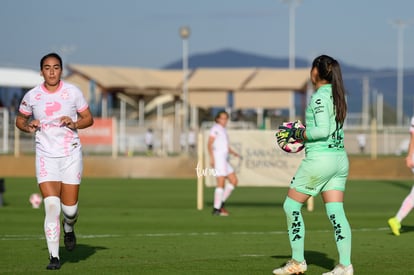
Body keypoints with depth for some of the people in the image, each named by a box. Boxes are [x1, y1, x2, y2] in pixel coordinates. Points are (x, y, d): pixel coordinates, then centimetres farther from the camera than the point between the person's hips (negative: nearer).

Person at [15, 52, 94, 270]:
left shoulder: (73, 93, -3)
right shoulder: (31, 96, -2)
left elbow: (88, 119, 7)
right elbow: (20, 119, 14)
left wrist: (74, 124, -14)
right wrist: (28, 126, -8)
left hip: (71, 155, 1)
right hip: (45, 156, 0)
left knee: (70, 208, 1)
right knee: (51, 205, -16)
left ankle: (68, 228, 39)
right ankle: (54, 256, -10)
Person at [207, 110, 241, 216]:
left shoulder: (223, 130, 20)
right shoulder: (215, 128, -6)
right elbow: (209, 144, -14)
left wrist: (234, 153, 8)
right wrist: (211, 158, -23)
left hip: (224, 160, 9)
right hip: (218, 158, -9)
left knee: (234, 181, 7)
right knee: (221, 183, -10)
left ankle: (220, 203, 10)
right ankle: (216, 209, -6)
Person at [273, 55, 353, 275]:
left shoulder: (319, 96, -14)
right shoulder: (337, 94, 11)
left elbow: (322, 131, -21)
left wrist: (297, 133, -9)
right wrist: (301, 135, 13)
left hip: (320, 159, -8)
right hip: (340, 158, 8)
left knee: (291, 206, 5)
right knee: (336, 212, 4)